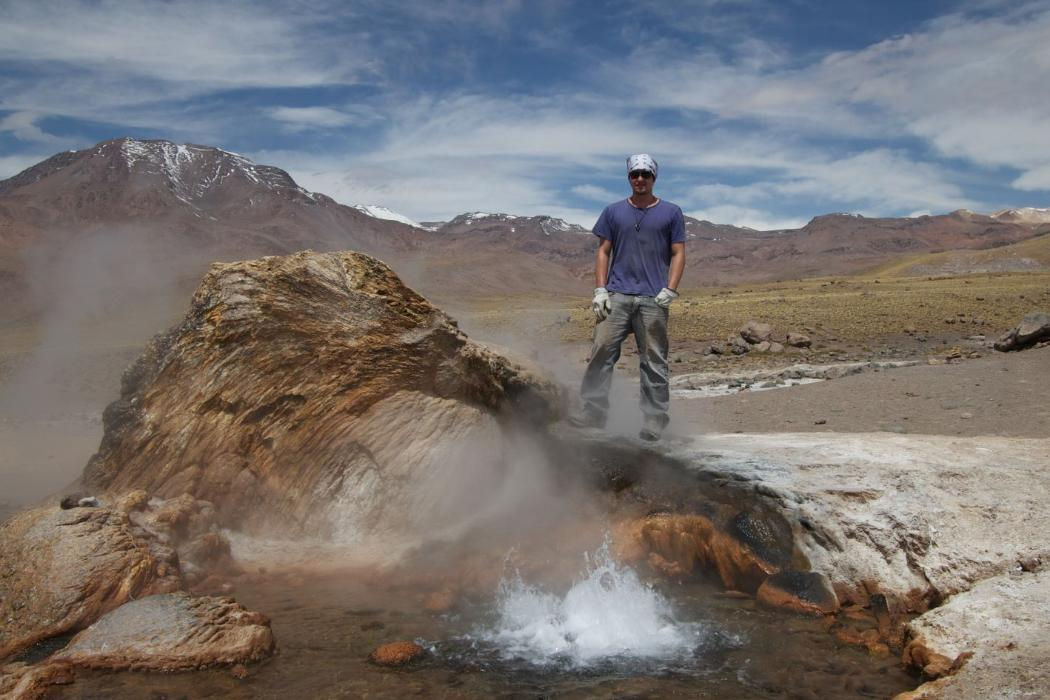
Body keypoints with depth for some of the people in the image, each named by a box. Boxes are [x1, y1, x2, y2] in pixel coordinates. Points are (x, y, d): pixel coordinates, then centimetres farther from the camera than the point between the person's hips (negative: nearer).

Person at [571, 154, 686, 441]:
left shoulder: (671, 213, 10)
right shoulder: (614, 212, 14)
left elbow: (678, 254, 7)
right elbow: (603, 252, 13)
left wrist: (670, 291, -6)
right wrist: (600, 291, 2)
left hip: (653, 299, -1)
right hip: (616, 296, 1)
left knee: (654, 361, 0)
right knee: (601, 352, -7)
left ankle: (655, 420, 6)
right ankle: (593, 412, -2)